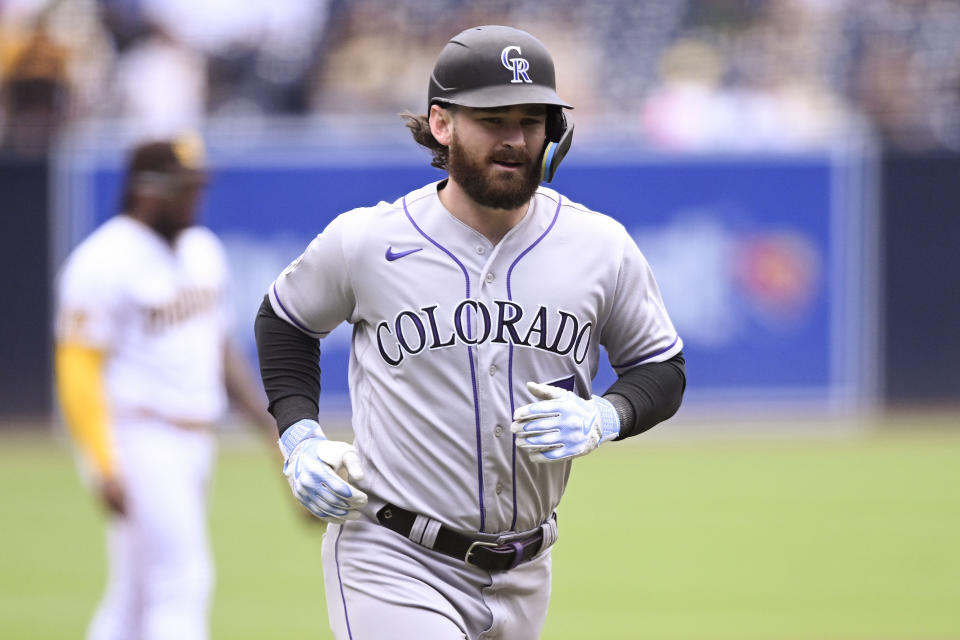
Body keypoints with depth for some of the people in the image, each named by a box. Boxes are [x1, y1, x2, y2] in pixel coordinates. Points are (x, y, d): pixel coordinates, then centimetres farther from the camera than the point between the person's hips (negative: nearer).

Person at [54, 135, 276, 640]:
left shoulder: (204, 251, 13)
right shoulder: (105, 263, -13)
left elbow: (219, 349, 22)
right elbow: (78, 370, -15)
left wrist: (269, 422, 14)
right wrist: (104, 467, -21)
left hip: (193, 445, 8)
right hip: (136, 441, -8)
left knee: (136, 598, 10)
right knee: (181, 583, -13)